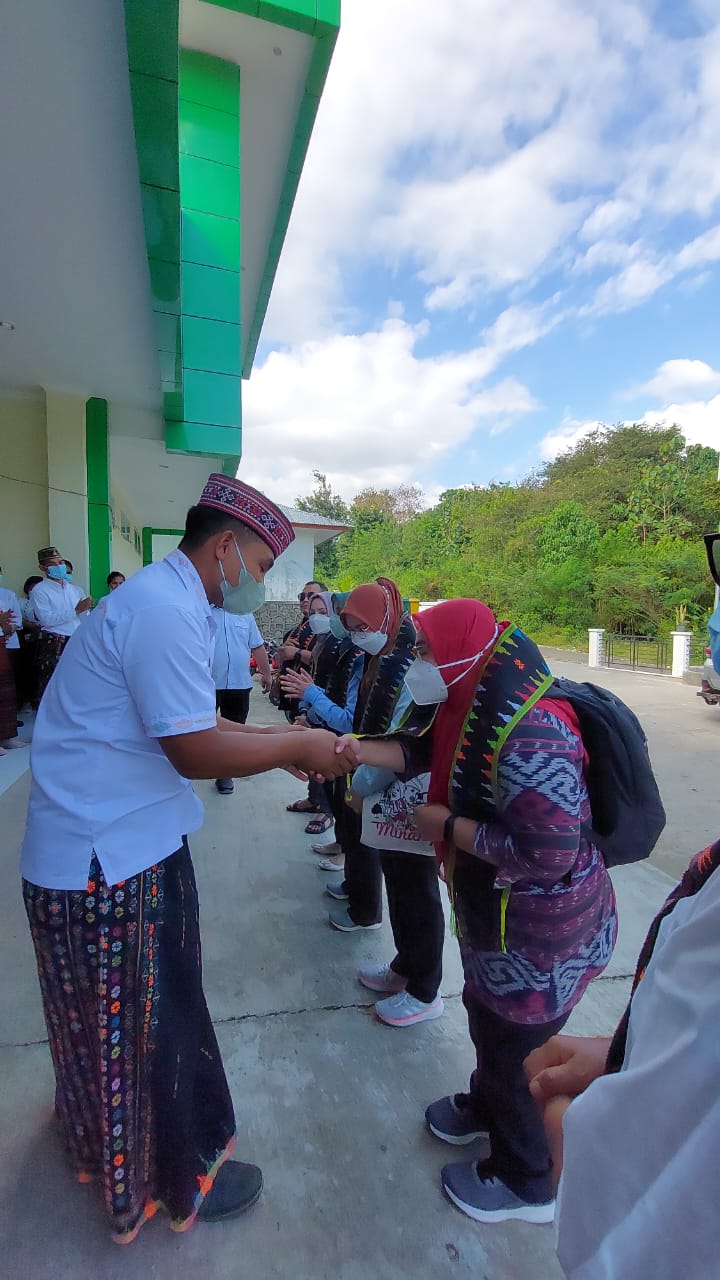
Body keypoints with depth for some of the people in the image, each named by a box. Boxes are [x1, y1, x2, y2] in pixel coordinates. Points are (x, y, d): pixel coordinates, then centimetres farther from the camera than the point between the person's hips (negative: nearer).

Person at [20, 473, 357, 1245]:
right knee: (147, 1027, 12)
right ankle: (172, 1182, 37)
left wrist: (283, 747, 7)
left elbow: (188, 723, 12)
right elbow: (195, 750, -26)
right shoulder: (164, 609, -24)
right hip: (109, 859, -10)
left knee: (113, 1024, 28)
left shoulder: (160, 598, 9)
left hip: (110, 845, 10)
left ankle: (105, 1146, 53)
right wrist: (298, 743, -13)